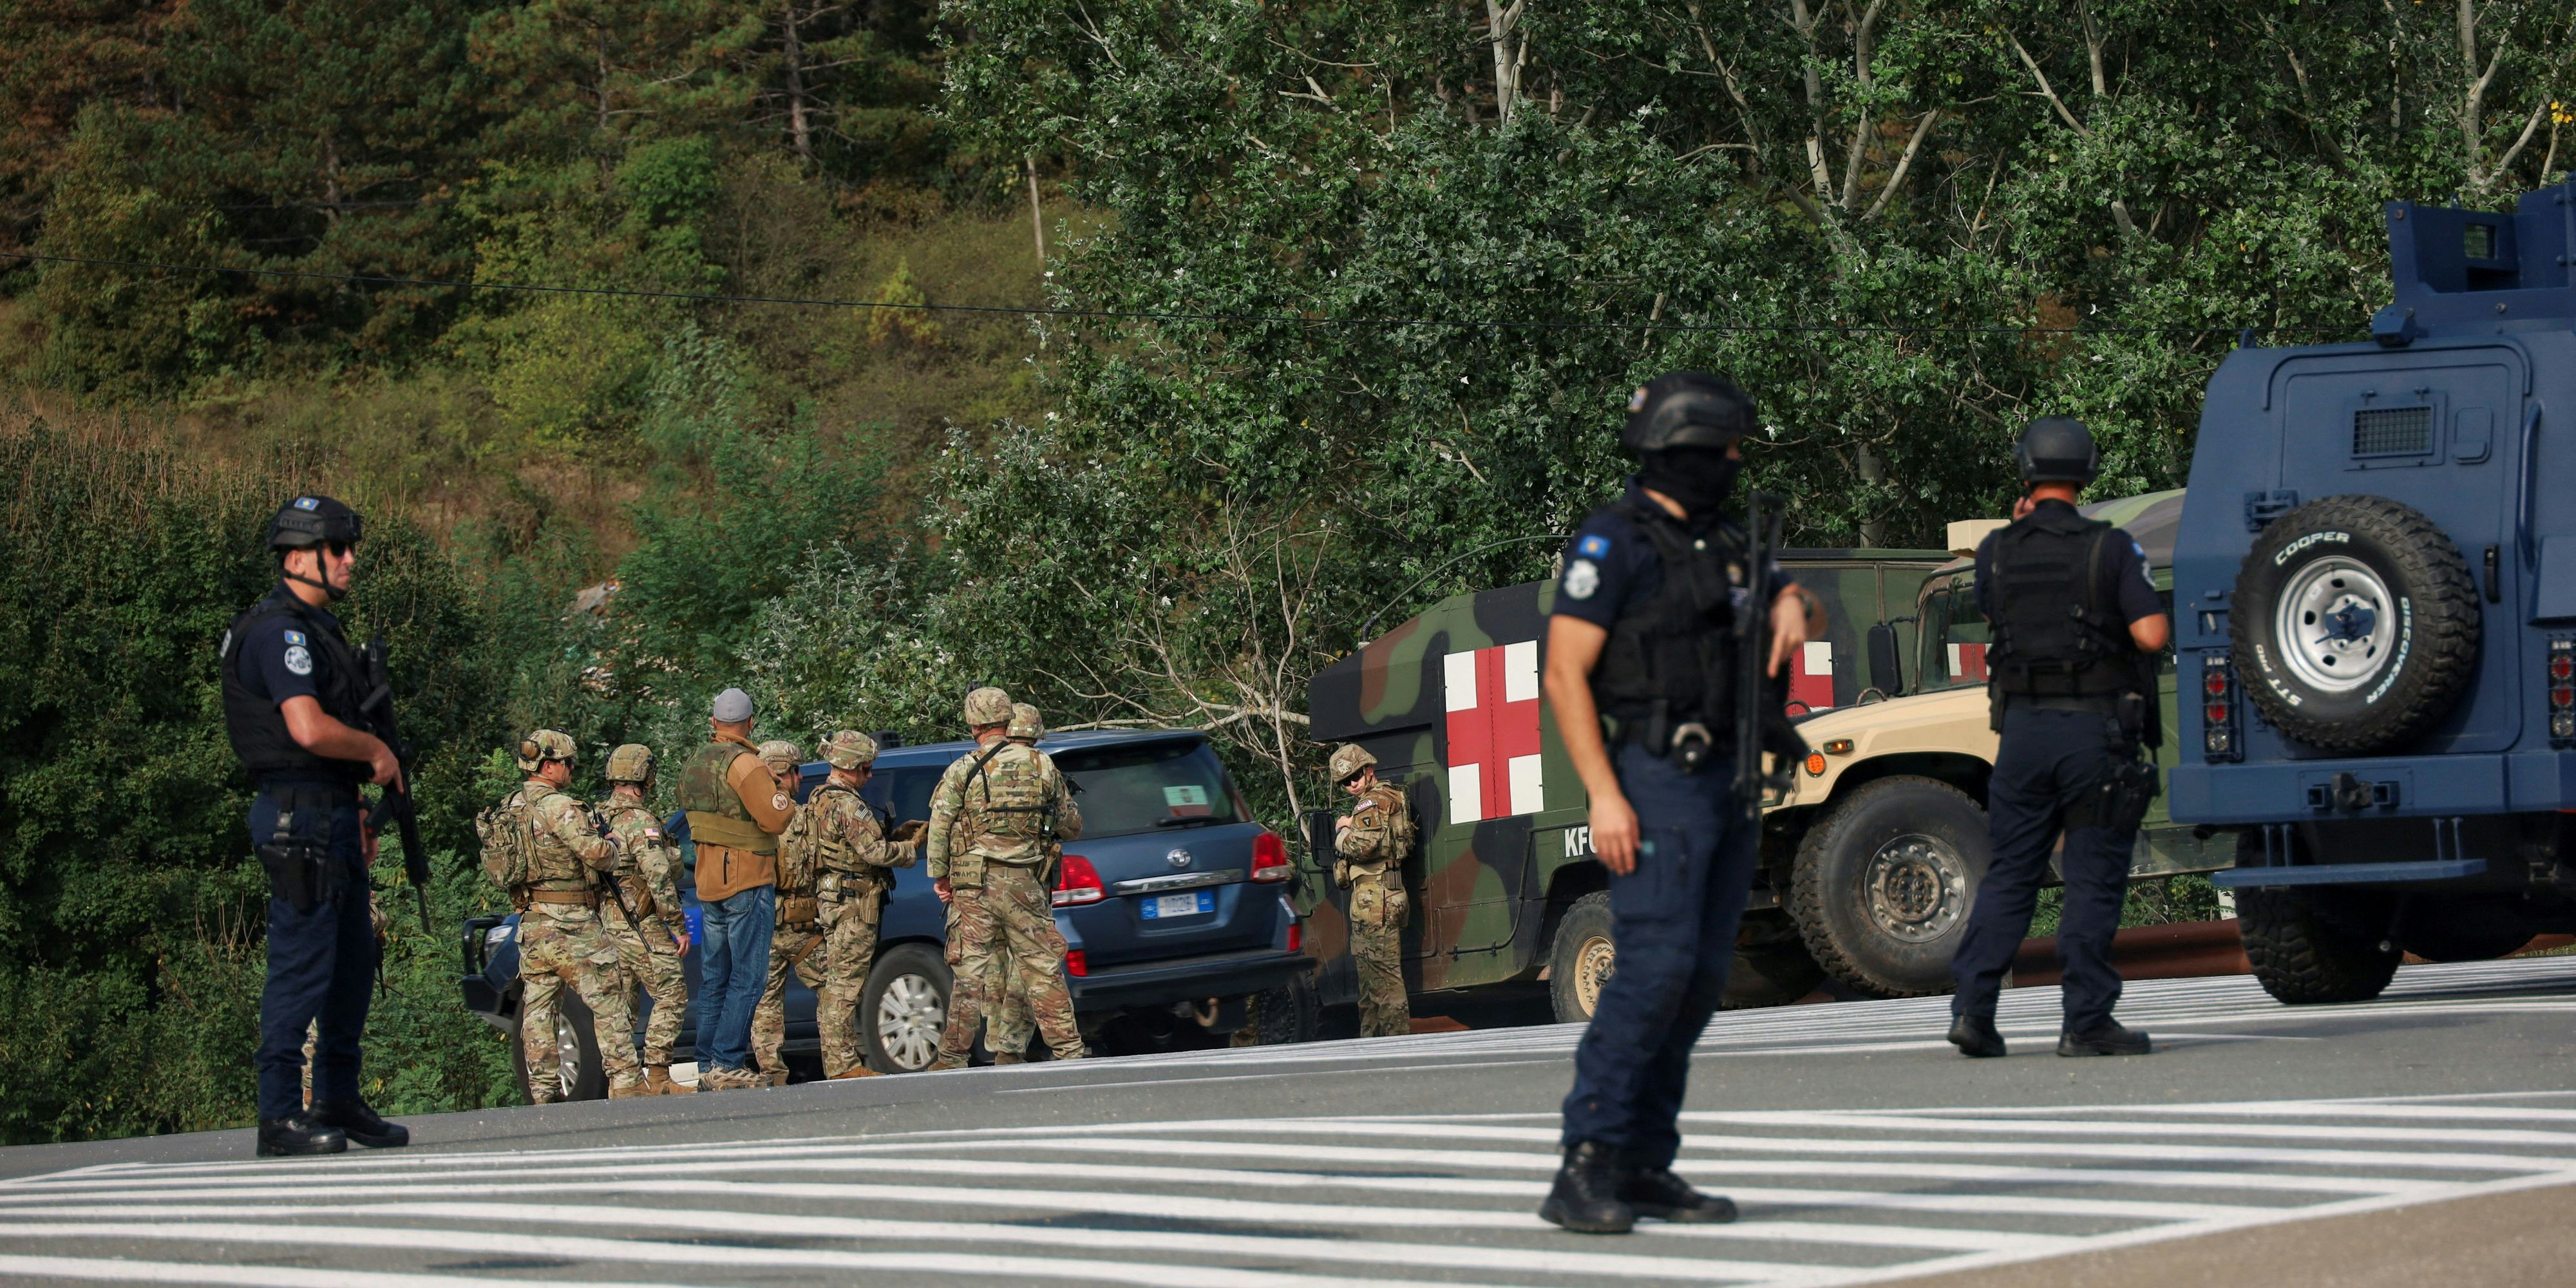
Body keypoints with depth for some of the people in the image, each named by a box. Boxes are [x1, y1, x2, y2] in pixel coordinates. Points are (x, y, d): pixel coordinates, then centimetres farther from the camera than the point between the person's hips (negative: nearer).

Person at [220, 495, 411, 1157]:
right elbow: (309, 729, -26)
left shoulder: (317, 626, 18)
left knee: (354, 961, 15)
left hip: (332, 815, 10)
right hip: (298, 816, -10)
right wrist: (378, 752, -10)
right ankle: (281, 1116, -7)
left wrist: (355, 814, 22)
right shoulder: (279, 631, -15)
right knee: (302, 964, -9)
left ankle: (339, 1101, 24)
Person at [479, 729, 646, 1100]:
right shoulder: (558, 807, -15)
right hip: (570, 924, -8)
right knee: (608, 1001, -3)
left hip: (530, 923, 8)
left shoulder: (508, 808, 12)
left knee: (538, 1007, 9)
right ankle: (626, 1081, -7)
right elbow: (596, 853, -20)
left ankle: (543, 1090, 7)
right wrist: (612, 846, 3)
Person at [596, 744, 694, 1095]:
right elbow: (659, 878, -19)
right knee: (671, 996, -4)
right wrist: (679, 926, -14)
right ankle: (658, 1076, -8)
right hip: (640, 926, -8)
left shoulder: (597, 817, 11)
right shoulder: (640, 821, -14)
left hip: (605, 922, 8)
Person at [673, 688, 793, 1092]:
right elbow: (775, 819, -19)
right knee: (747, 979, -6)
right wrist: (784, 798, 1)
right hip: (748, 881, -8)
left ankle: (708, 1066, 12)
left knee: (715, 979, 12)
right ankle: (727, 1065, -11)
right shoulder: (744, 763, -14)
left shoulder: (692, 765, 11)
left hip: (709, 883, 8)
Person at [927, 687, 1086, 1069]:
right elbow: (1072, 826, 12)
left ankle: (952, 1059, 4)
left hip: (974, 884, -2)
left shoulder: (962, 771, -2)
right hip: (1025, 885, 2)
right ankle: (1069, 1051, 4)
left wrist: (939, 876, 8)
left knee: (970, 972, 1)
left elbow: (939, 829, -5)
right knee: (1044, 970, 6)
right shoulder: (1042, 766, 5)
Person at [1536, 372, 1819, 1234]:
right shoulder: (1614, 542, -8)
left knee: (1701, 978, 5)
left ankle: (1643, 1167, 9)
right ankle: (1586, 1169, -16)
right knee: (1656, 966, -17)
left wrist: (1792, 604, 7)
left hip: (1725, 783, 9)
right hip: (1656, 783, -9)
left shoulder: (1720, 543, 18)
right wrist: (1603, 794, -20)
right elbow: (1565, 673, -13)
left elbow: (1793, 605, 33)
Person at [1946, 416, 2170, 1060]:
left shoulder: (1997, 552, 2)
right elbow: (2152, 636, -14)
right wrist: (2119, 617, 7)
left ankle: (1972, 1006, 3)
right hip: (2097, 730, -3)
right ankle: (2086, 1023, 0)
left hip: (2023, 728, 3)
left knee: (2008, 873, 11)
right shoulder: (2110, 548, -8)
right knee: (2094, 880, 1)